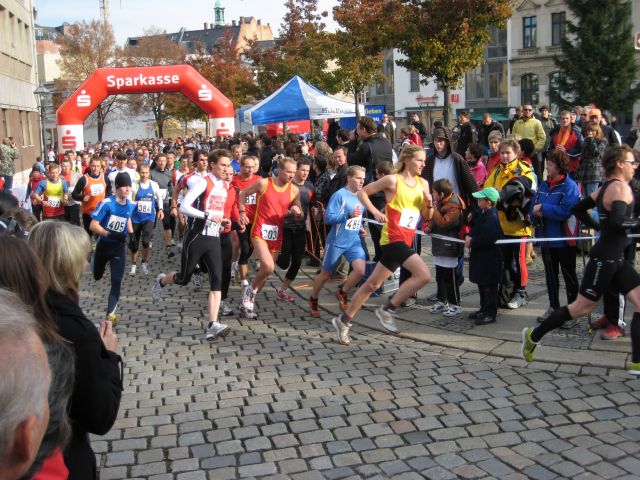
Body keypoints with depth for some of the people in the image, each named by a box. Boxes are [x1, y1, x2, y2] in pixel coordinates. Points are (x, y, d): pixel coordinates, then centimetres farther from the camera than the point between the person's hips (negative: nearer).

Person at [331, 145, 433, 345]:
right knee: (424, 275, -19)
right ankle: (388, 310, -7)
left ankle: (344, 320, 20)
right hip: (393, 237, -7)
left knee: (373, 284, 11)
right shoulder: (392, 180, -6)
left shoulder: (423, 183, 12)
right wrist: (375, 212, -11)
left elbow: (427, 216, 17)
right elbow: (362, 193, 0)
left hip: (405, 241, 7)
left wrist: (429, 204, -4)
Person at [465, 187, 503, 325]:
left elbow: (486, 238, -28)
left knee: (489, 286, -1)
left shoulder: (492, 217, -22)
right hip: (480, 256, 10)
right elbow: (474, 228, 16)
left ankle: (490, 313, 7)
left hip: (489, 257, -10)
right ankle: (484, 309, 29)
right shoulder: (482, 213, 9)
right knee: (481, 284, 18)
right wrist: (469, 236, -4)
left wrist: (472, 243, -16)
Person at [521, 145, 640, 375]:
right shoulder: (621, 187, -15)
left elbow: (578, 209, 18)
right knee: (582, 307, 1)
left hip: (616, 259, 10)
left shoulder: (604, 188, 12)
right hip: (604, 258, -10)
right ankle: (533, 335, 14)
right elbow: (617, 221, -30)